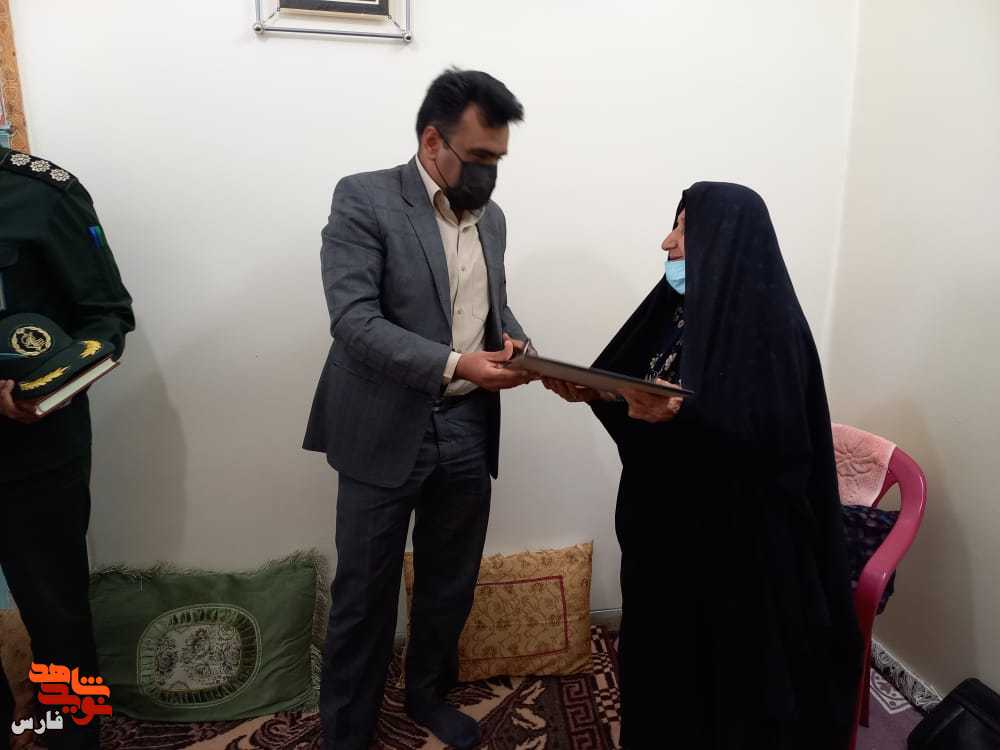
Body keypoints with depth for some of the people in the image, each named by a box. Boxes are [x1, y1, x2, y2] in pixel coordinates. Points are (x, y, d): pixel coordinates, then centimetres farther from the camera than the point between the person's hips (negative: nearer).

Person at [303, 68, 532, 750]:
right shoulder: (364, 199, -9)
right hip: (385, 432, -5)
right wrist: (455, 365, -27)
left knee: (451, 585, 18)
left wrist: (511, 338, -4)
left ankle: (429, 695, 42)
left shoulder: (491, 216, 11)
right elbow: (353, 320, -18)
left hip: (468, 432, 6)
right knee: (364, 592, 9)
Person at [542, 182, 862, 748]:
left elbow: (773, 440, -24)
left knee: (730, 667, 9)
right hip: (670, 521, 8)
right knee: (666, 649, 19)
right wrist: (593, 391, -5)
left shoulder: (769, 322, -17)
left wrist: (680, 416, -37)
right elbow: (641, 388, 12)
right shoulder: (684, 306, 8)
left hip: (738, 536, -7)